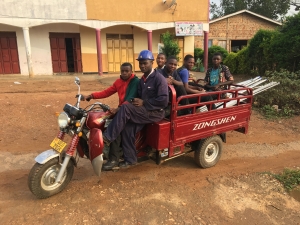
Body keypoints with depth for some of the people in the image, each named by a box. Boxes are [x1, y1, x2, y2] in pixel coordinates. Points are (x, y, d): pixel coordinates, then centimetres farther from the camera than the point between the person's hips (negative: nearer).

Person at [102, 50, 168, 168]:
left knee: (125, 108, -26)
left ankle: (107, 137, -20)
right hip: (144, 110, 8)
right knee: (127, 128, -15)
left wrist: (143, 103, -19)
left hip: (155, 112, -8)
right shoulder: (142, 79, 17)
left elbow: (163, 101, -19)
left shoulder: (159, 78, -10)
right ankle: (130, 159, -2)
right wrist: (136, 101, -1)